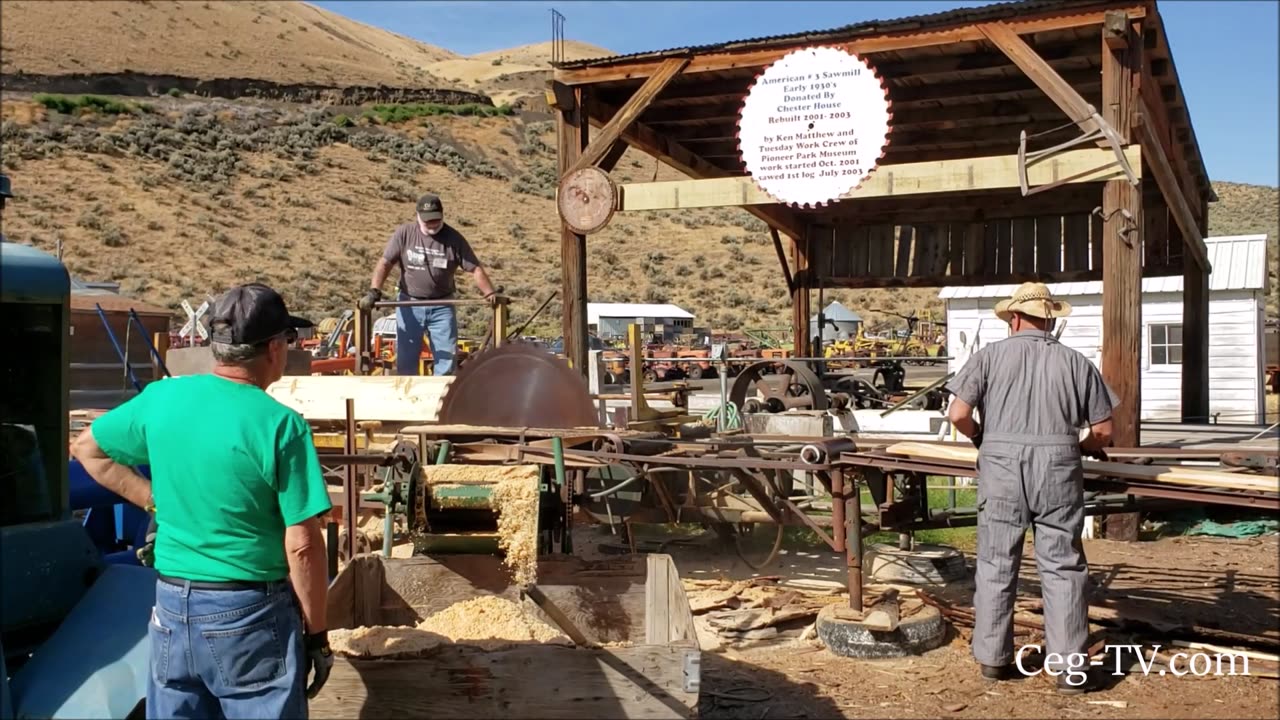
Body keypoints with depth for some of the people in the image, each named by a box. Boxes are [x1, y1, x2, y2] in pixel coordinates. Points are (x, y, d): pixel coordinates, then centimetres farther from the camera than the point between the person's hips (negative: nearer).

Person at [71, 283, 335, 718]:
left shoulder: (160, 398, -2)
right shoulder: (280, 425, -18)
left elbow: (86, 449, 16)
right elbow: (302, 546, -17)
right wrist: (316, 632, -6)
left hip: (172, 607, 5)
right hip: (250, 615, -5)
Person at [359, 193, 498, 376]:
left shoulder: (453, 238, -6)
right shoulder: (404, 233, -7)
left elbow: (475, 269, -6)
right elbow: (385, 263, -9)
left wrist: (490, 294, -19)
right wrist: (374, 292, -22)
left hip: (442, 306, 0)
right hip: (409, 304, 0)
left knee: (446, 358, 2)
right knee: (405, 359, 6)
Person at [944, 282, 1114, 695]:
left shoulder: (990, 355, 4)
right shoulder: (1075, 362, 8)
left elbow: (958, 414, -4)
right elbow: (1103, 431, 8)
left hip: (1001, 467, 0)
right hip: (1057, 470, 1)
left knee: (996, 564, 9)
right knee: (1062, 567, 6)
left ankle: (992, 658, 18)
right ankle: (1070, 666, 8)